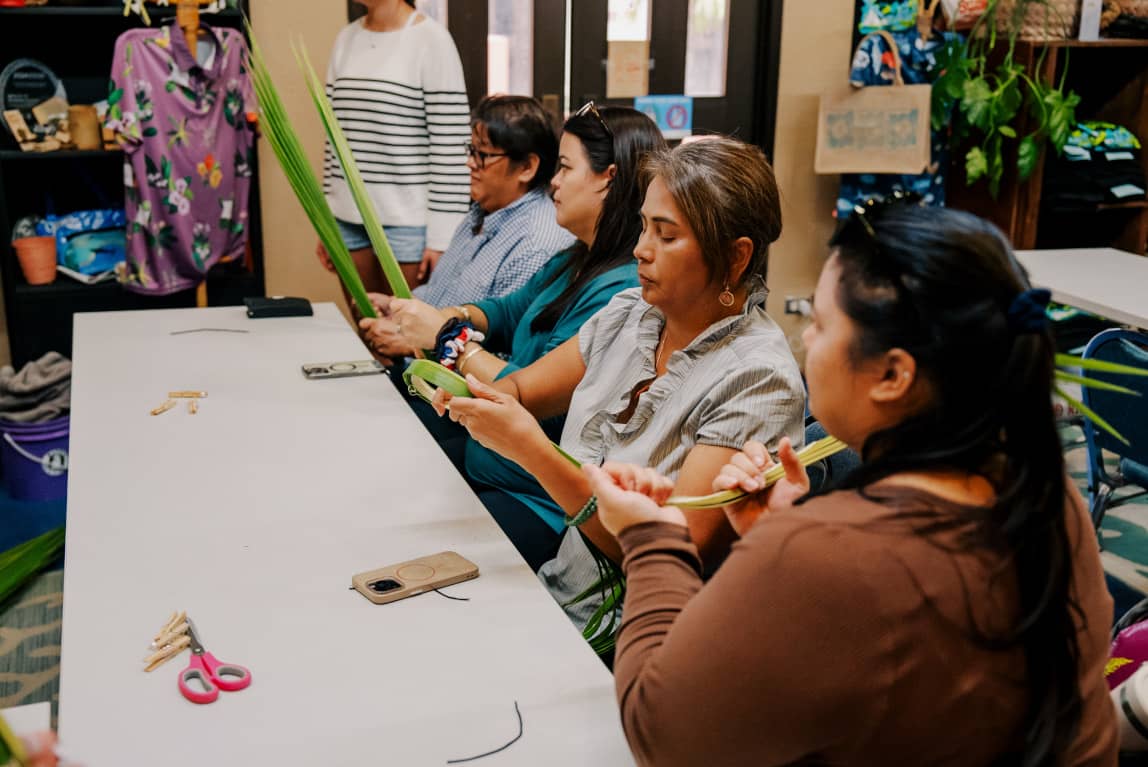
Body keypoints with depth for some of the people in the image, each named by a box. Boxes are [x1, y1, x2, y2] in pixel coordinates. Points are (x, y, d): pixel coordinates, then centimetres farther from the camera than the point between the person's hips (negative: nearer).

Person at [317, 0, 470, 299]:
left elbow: (450, 145, -11)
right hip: (349, 217, 5)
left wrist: (442, 236, -13)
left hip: (408, 219, -5)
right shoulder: (346, 38, 11)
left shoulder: (430, 38, -8)